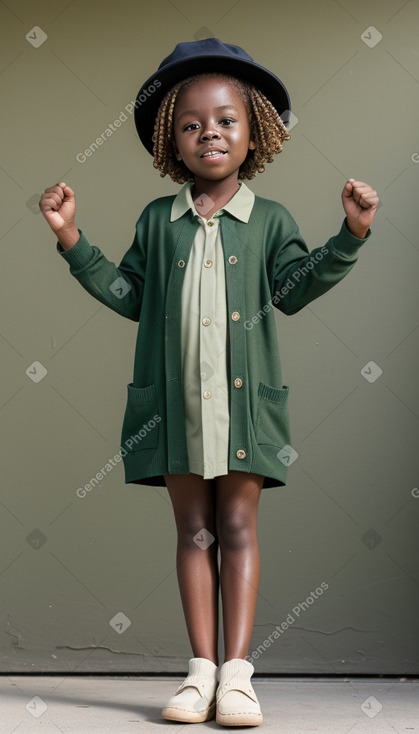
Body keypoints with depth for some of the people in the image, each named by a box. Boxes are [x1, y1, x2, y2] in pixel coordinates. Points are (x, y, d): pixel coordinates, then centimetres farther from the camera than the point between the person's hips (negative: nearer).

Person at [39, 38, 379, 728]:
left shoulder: (269, 219, 8)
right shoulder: (158, 220, 12)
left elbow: (292, 287, 1)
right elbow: (129, 294, 13)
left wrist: (350, 234, -7)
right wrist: (73, 240, 7)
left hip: (244, 397, -1)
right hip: (176, 398, 1)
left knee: (239, 529, 1)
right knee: (194, 530, 5)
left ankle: (237, 672, 4)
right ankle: (202, 669, 9)